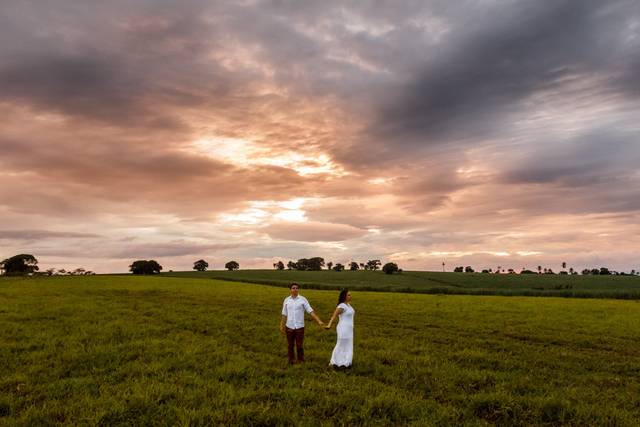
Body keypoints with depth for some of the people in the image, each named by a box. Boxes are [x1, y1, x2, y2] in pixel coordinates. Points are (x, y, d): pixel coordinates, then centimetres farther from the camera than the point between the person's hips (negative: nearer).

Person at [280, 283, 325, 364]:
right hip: (289, 327, 2)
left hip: (300, 327, -2)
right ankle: (291, 361, 26)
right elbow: (284, 314, 7)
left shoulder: (303, 299, -6)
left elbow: (311, 311, -8)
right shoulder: (286, 300, 1)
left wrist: (319, 321, -16)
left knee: (299, 345, 3)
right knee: (290, 345, 10)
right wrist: (281, 326, 6)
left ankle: (301, 361, 21)